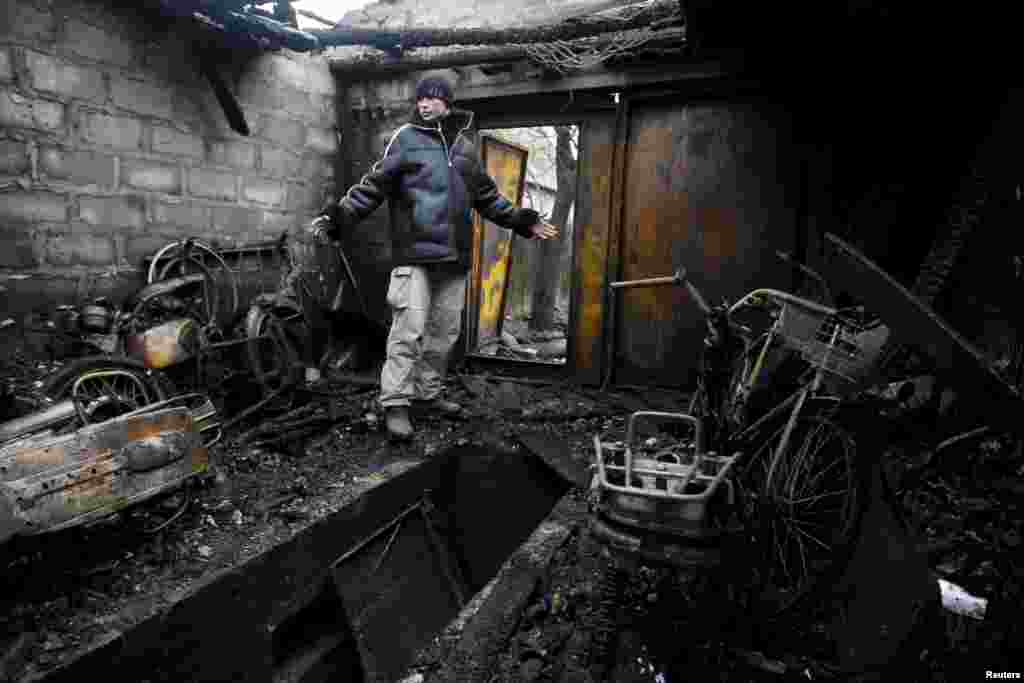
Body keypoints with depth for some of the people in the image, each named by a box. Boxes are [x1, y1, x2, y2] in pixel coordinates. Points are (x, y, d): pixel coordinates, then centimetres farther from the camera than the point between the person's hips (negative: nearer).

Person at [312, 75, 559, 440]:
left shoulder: (465, 144, 17)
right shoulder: (406, 138, 2)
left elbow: (487, 196, 25)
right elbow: (373, 186, -3)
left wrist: (523, 221, 25)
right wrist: (338, 216, -14)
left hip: (454, 256, 6)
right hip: (415, 253, -5)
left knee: (445, 331, 10)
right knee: (409, 329, -10)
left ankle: (428, 393, 24)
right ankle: (396, 404, -2)